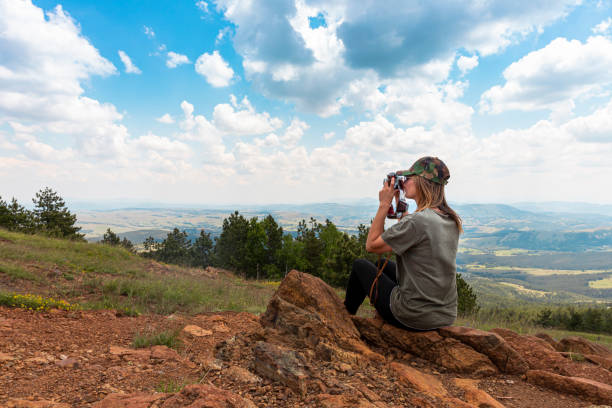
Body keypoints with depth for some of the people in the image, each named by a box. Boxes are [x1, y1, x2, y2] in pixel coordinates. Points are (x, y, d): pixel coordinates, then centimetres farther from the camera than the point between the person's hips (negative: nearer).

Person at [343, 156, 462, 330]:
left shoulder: (416, 221, -26)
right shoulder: (453, 220, 0)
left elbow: (371, 245, -14)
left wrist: (384, 204, -11)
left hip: (414, 319, -7)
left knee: (360, 265, 13)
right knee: (382, 264, 26)